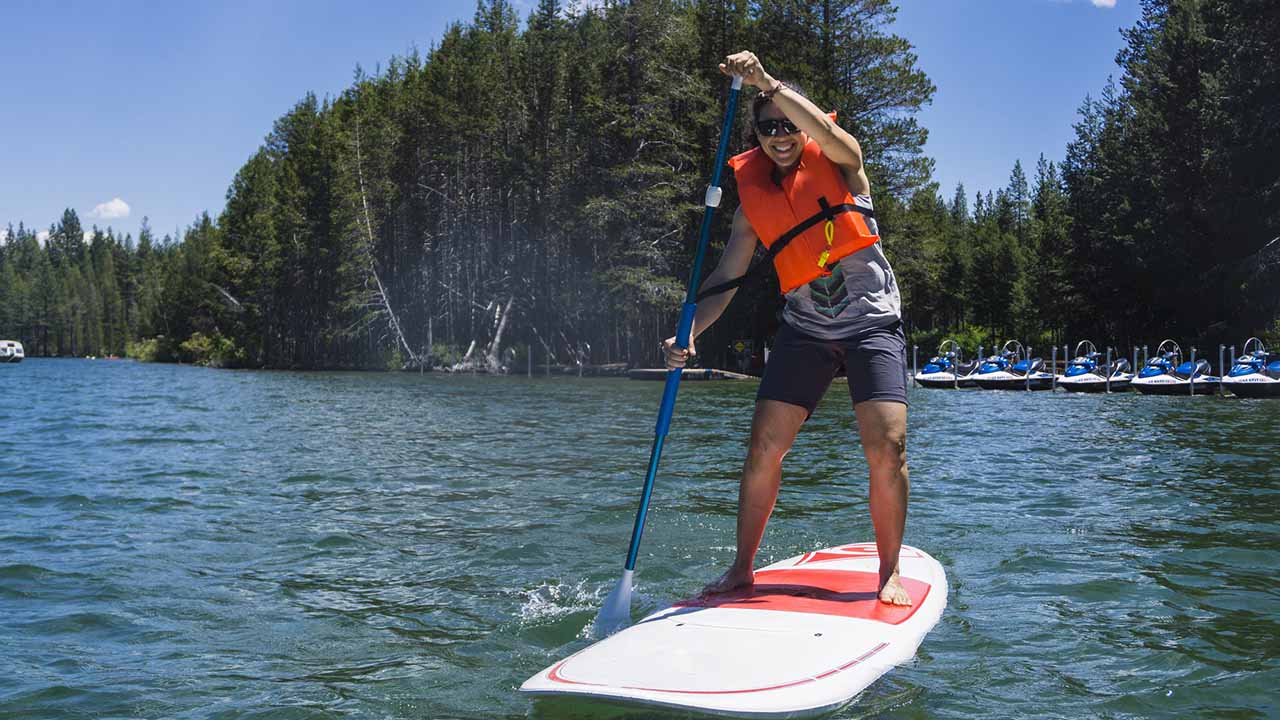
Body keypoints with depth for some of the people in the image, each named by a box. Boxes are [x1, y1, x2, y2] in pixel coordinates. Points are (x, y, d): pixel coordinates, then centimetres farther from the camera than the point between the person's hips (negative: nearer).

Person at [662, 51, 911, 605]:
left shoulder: (840, 164, -1)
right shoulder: (754, 197, 5)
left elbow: (828, 132, -27)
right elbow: (725, 279, 3)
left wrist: (768, 82, -34)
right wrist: (688, 333, -12)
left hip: (872, 324, -3)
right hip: (804, 330, 3)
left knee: (887, 447, -15)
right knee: (763, 449, -5)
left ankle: (890, 573, 1)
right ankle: (743, 568, 10)